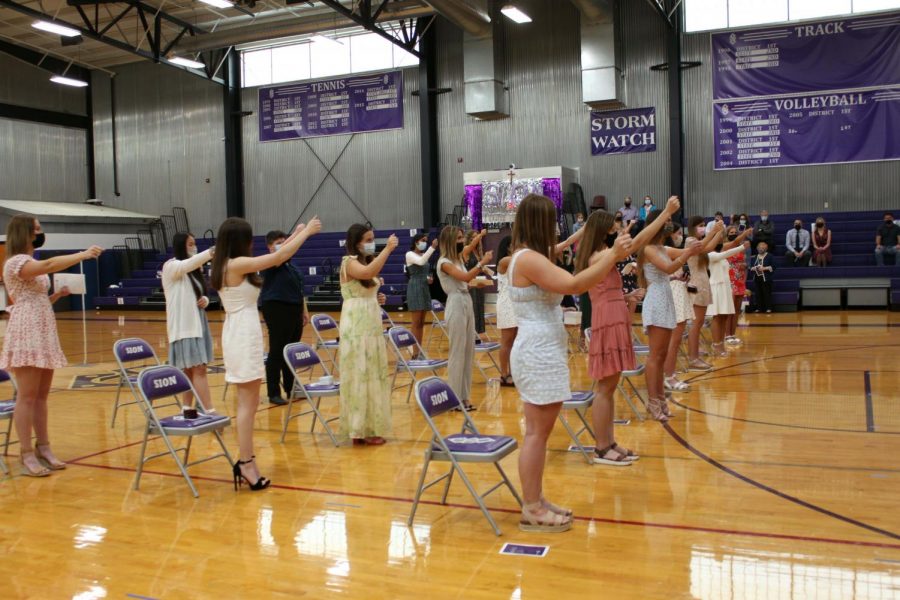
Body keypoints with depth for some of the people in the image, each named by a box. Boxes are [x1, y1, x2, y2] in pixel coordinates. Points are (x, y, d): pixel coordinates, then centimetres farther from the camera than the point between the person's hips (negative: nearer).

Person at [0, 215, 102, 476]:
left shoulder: (33, 265, 20)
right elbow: (50, 265, -29)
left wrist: (59, 294, 6)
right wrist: (83, 254, -30)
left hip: (44, 332, 9)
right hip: (27, 334, -9)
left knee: (42, 395, 10)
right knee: (28, 396, -7)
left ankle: (43, 448, 15)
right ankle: (26, 455, -2)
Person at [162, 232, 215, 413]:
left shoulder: (195, 270, 15)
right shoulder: (171, 266, -8)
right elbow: (189, 263, -29)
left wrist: (205, 300, -2)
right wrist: (212, 252, -44)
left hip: (198, 324, 7)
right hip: (183, 327, -7)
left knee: (191, 370, 10)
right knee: (198, 370, -12)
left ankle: (187, 410, 18)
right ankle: (209, 413, -15)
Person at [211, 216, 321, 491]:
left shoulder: (229, 266, 11)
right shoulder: (237, 264, -16)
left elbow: (273, 258, 20)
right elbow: (278, 257, -13)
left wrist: (296, 234, 23)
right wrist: (307, 232, -1)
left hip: (239, 334, 10)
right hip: (244, 335, -10)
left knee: (248, 403, 13)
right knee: (247, 404, -4)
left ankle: (245, 460, 18)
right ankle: (246, 464, 1)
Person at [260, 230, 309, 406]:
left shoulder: (291, 265, 15)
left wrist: (304, 311, 15)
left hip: (294, 310, 7)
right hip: (277, 309, -7)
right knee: (277, 352, -4)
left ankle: (291, 389, 22)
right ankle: (273, 393, 3)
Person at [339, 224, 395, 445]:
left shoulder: (368, 261, 16)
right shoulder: (349, 262, -11)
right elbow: (368, 273, -33)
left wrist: (377, 298, 5)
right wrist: (388, 249, -29)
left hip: (373, 323, 9)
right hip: (356, 326, -9)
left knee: (373, 374, 11)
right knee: (359, 375, -5)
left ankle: (368, 427, 18)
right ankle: (361, 429, 2)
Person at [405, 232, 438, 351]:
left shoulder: (423, 255, 15)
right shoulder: (410, 254, -9)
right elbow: (421, 262, -29)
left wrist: (429, 279, 2)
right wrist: (432, 247, -33)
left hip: (425, 289, 8)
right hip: (415, 289, -8)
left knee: (421, 323, 9)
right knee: (416, 322, -7)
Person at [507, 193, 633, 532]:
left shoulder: (529, 257, 15)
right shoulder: (529, 259, -18)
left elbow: (571, 285, 18)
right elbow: (574, 285, -26)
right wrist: (613, 255, -23)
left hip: (542, 352, 11)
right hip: (539, 355, -11)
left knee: (538, 433, 14)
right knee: (537, 433, -4)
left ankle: (535, 502, 23)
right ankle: (531, 511, 4)